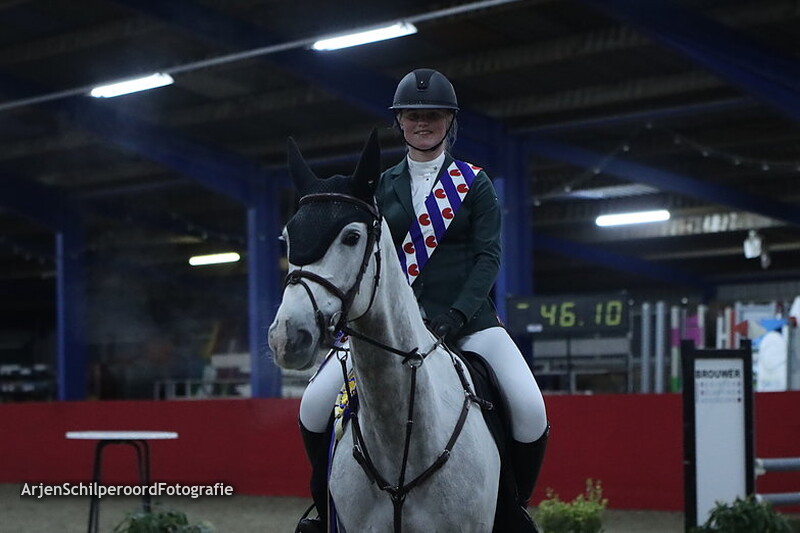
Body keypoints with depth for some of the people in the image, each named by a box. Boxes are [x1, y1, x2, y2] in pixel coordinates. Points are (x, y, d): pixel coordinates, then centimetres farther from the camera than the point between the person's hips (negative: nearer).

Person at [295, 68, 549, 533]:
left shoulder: (474, 183, 7)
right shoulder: (381, 187, 13)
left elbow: (488, 256, -2)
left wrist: (455, 316, -16)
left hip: (467, 317, -2)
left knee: (530, 409, -25)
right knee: (315, 405, -15)